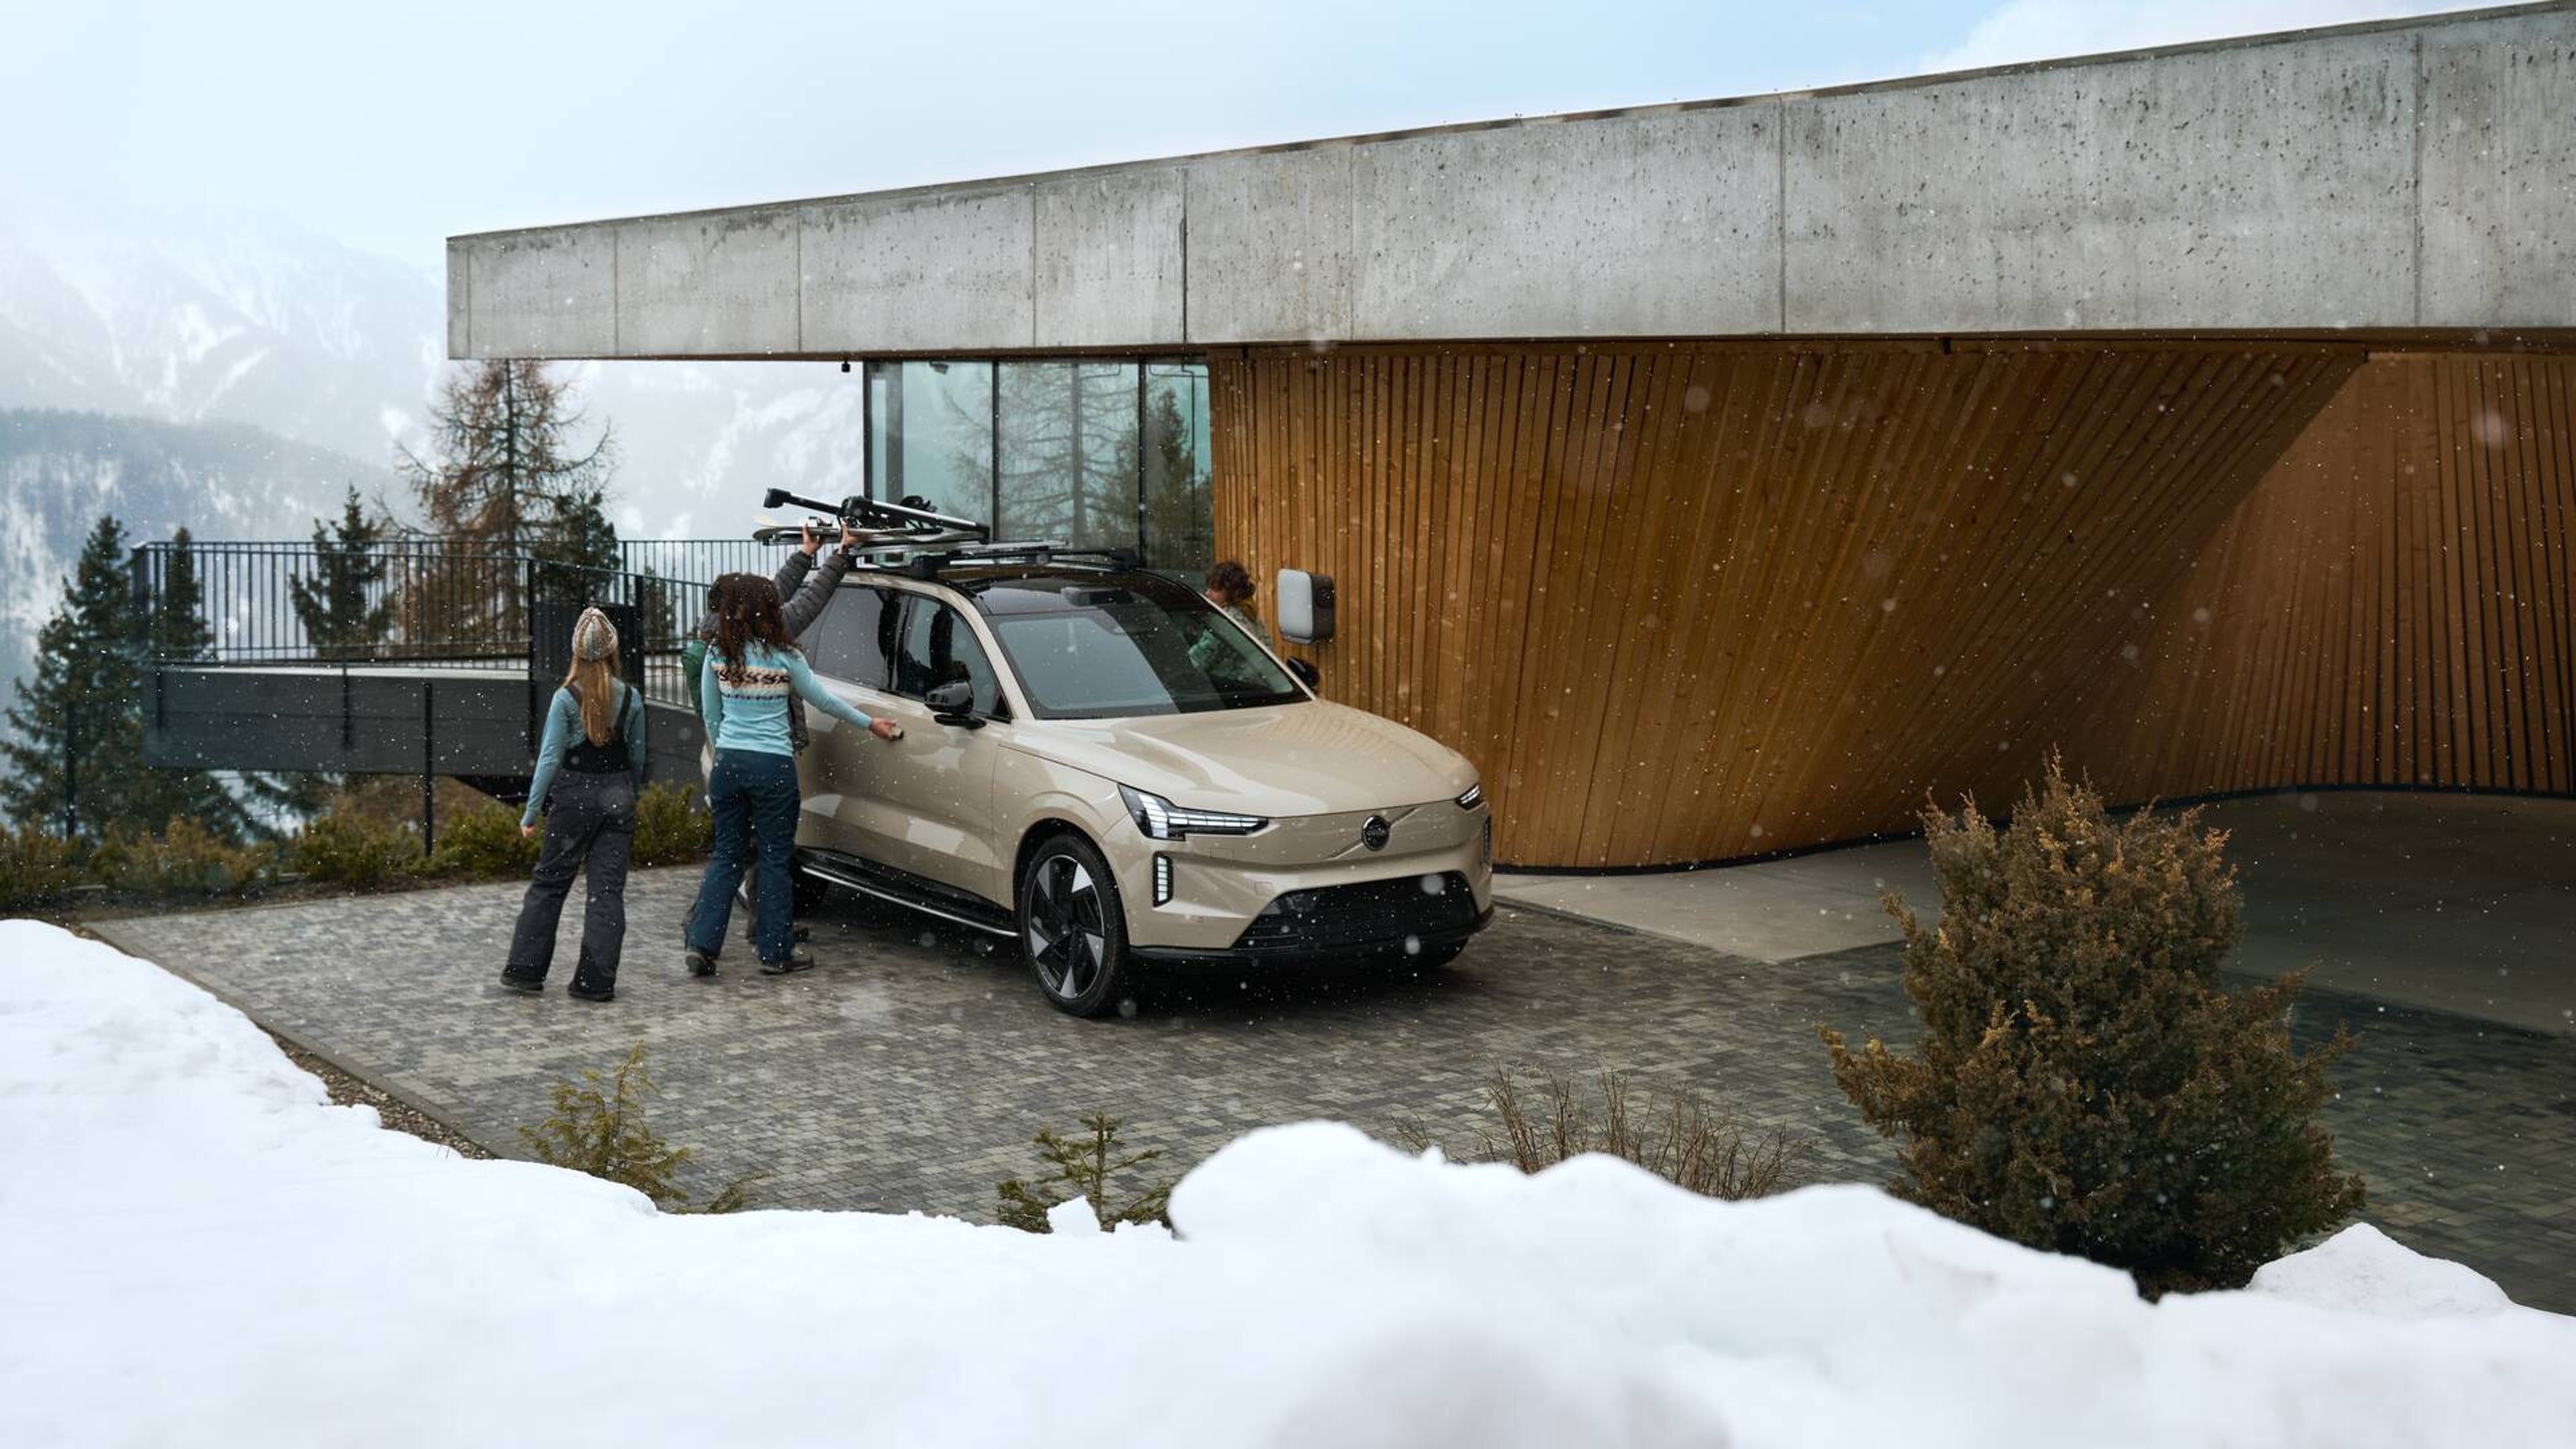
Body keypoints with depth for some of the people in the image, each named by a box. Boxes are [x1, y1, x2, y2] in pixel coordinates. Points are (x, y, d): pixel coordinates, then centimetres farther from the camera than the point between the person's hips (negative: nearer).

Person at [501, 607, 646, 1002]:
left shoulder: (567, 698, -9)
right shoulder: (631, 697, 0)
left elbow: (550, 758, -9)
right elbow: (638, 757, 7)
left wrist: (531, 812, -3)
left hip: (574, 796, -2)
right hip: (617, 797, 2)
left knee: (549, 882, 9)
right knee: (608, 888, 4)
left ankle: (525, 970, 14)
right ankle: (597, 981, 3)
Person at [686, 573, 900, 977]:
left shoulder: (717, 655, 2)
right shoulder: (783, 656, -7)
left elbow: (710, 715, 10)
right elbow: (822, 699, 4)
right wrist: (870, 724, 17)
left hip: (728, 764, 4)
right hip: (772, 766, -4)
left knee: (727, 855, 12)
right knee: (775, 858, 5)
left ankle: (702, 944, 4)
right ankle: (776, 951, 11)